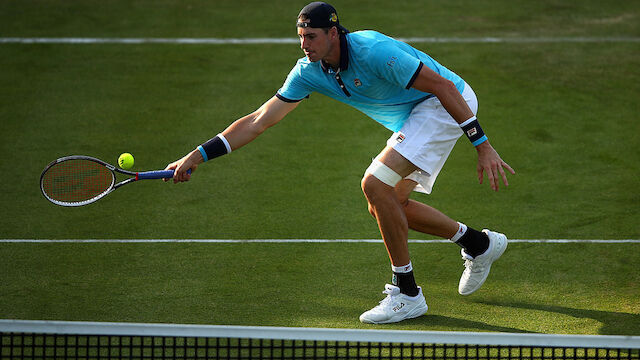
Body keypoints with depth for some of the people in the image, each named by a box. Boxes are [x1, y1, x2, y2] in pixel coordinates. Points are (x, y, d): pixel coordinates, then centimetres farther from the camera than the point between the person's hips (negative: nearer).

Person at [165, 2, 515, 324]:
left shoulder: (372, 51, -30)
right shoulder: (309, 71, -7)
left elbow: (443, 86, -26)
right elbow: (258, 121, -4)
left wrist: (482, 146, -27)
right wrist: (197, 156, -10)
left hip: (449, 103, -9)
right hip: (412, 119, 9)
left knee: (376, 184, -21)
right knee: (385, 206, 10)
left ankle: (407, 293, -12)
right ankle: (479, 244, 28)